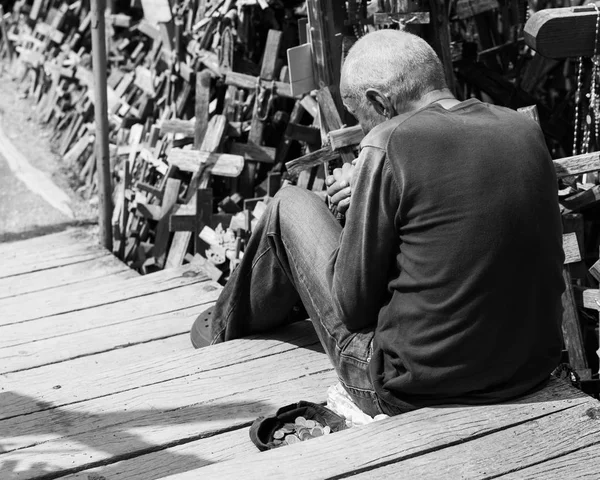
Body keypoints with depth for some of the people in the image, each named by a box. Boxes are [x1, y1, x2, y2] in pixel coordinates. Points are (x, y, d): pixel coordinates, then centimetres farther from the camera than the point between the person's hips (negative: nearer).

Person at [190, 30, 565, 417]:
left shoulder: (389, 143, -17)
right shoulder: (525, 129, 2)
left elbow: (354, 305, -12)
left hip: (414, 392, -6)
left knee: (290, 207, 13)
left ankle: (227, 337, 42)